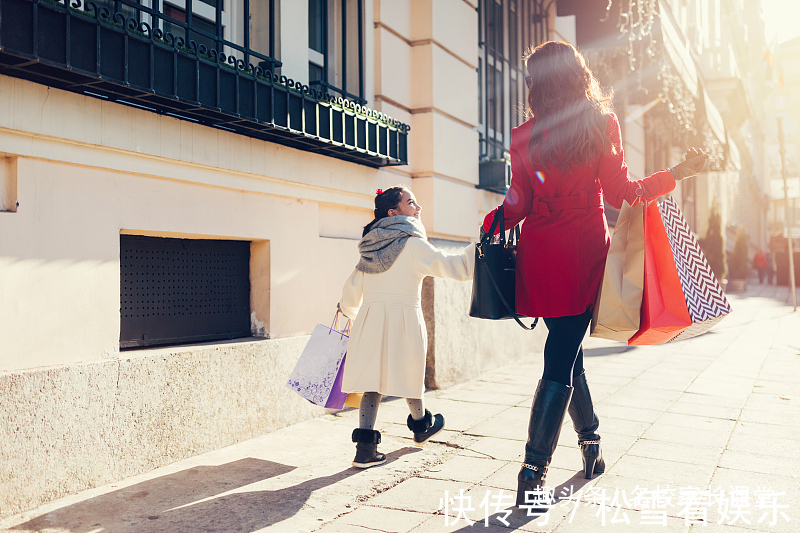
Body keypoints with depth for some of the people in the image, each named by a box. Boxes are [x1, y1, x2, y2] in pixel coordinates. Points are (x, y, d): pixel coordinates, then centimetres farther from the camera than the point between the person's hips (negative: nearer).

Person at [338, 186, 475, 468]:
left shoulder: (370, 246, 11)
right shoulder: (412, 244, -9)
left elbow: (352, 290, 19)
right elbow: (454, 266, -16)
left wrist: (348, 311, 38)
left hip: (369, 318, 5)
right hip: (403, 318, -5)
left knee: (373, 381, 4)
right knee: (409, 375, 14)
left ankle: (365, 447, -1)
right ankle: (421, 426, 38)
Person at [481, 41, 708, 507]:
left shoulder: (524, 137, 1)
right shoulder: (603, 124, -1)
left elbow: (519, 205, 2)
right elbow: (621, 194, -3)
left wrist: (490, 223, 22)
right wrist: (679, 173, 8)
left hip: (539, 255, 2)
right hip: (583, 250, -2)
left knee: (567, 350, 17)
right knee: (561, 361, -2)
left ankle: (591, 442, 29)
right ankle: (533, 474, -5)